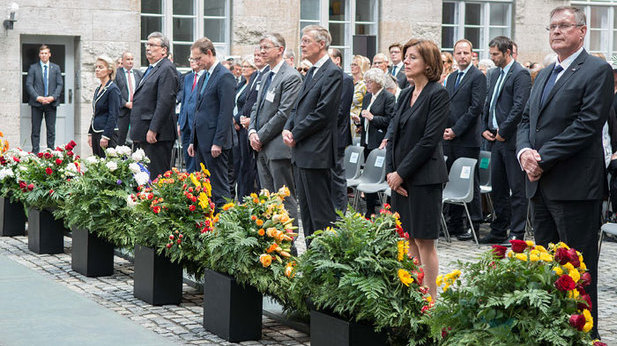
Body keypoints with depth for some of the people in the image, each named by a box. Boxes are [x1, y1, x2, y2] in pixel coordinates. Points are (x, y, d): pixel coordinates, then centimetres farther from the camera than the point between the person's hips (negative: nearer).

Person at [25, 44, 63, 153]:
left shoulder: (56, 68, 11)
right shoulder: (33, 68, 6)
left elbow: (60, 85, 6)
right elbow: (28, 85, 0)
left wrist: (53, 97, -10)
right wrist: (38, 97, -13)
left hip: (51, 103, 1)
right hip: (37, 103, -1)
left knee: (51, 130, 2)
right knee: (35, 130, 0)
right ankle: (35, 153, 3)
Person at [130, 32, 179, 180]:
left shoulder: (167, 69, -11)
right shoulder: (151, 69, 21)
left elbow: (165, 102, -19)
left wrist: (153, 130, -22)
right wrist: (137, 133, 20)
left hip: (157, 135, -10)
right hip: (144, 134, 10)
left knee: (157, 177, -9)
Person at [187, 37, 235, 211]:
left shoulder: (225, 77, -11)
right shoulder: (204, 77, 18)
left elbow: (226, 112, -17)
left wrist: (218, 143, -20)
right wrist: (193, 141, 19)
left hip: (215, 142, -9)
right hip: (202, 141, 9)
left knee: (219, 187, -7)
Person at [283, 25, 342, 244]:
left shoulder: (332, 73, -12)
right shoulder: (311, 72, 18)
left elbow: (322, 113, -19)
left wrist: (295, 135, -12)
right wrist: (288, 129, 3)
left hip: (316, 153, -10)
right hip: (302, 153, 10)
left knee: (321, 211, -8)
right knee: (306, 208, 13)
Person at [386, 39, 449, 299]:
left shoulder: (438, 94, -9)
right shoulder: (406, 95, 14)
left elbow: (430, 140, -15)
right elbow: (394, 135, 13)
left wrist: (401, 173, -14)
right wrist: (390, 171, 0)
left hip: (424, 177, -8)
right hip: (400, 177, 8)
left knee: (424, 240, -4)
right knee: (408, 238, 9)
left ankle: (431, 298, 3)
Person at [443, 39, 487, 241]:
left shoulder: (478, 77, -6)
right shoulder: (451, 77, 17)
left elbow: (476, 107, -13)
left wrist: (456, 130, -14)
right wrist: (444, 129, 3)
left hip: (467, 140, -7)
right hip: (449, 140, 7)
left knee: (470, 183, -3)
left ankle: (474, 225, 3)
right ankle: (454, 223, 17)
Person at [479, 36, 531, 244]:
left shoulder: (520, 74, -10)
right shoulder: (495, 75, 17)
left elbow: (519, 107, -18)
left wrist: (503, 131, -15)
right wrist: (485, 129, 9)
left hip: (512, 139, -9)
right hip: (497, 139, 9)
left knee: (517, 188, -3)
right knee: (498, 187, 13)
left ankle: (517, 233, 0)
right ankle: (499, 231, 21)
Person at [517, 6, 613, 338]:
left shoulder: (597, 71, -7)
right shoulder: (544, 75, 19)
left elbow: (587, 124, -16)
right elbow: (526, 120, 19)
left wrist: (543, 160, -16)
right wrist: (524, 151, -4)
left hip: (575, 187, -8)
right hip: (541, 186, 8)